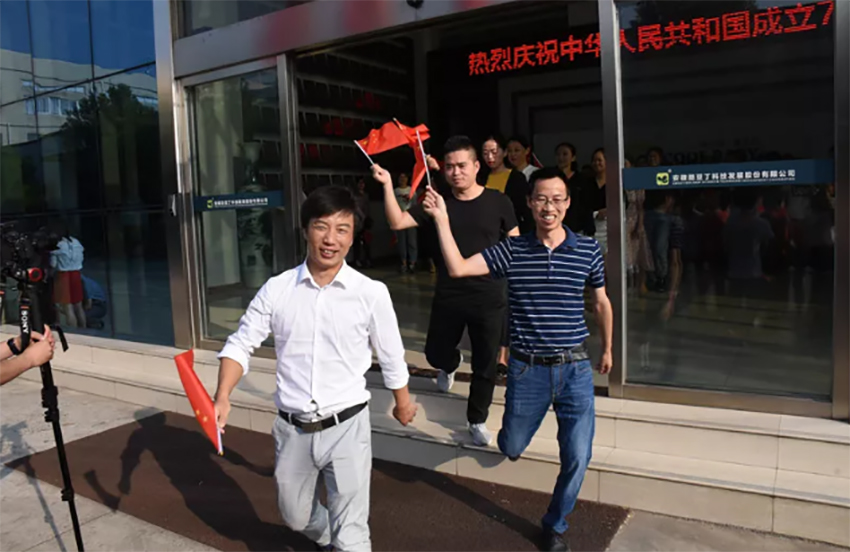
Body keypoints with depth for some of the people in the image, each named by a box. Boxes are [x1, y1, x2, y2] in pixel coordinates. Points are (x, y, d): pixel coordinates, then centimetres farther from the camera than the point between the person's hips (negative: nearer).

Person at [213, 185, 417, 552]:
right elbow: (241, 345, 1)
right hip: (292, 428, 3)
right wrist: (223, 398, -15)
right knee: (296, 517, 25)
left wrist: (403, 404, 16)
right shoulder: (276, 290, -6)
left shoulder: (371, 293, -11)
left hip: (346, 426, -3)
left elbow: (391, 358, 2)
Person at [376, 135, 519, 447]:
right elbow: (397, 222, -8)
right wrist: (387, 186, -19)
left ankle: (477, 421, 31)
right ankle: (451, 364, 53)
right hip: (447, 297, 1)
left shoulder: (497, 202, -4)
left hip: (490, 298, -1)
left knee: (485, 365, 8)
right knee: (435, 354, 15)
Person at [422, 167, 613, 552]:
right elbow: (458, 268, -17)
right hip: (527, 369, -1)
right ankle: (514, 432, 54)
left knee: (577, 457, 4)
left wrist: (607, 349, 20)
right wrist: (442, 220, -21)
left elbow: (602, 303, 11)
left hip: (575, 369, 1)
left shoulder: (588, 250, -3)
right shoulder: (511, 250, -6)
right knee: (511, 449, 14)